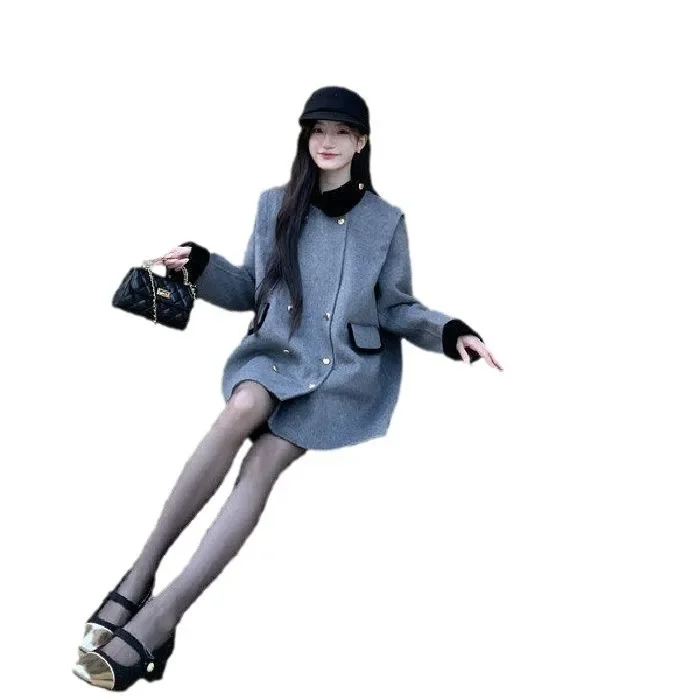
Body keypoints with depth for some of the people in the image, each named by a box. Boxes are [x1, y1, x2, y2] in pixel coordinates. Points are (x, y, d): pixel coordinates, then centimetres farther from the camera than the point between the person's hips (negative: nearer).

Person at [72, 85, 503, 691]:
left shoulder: (386, 220, 4)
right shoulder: (276, 205, 9)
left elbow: (395, 309, 9)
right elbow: (250, 292, 13)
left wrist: (449, 333, -8)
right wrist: (201, 266, -5)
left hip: (349, 370, -1)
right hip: (277, 352, 2)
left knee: (263, 463, -27)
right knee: (242, 409, -35)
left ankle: (162, 614, -31)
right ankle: (143, 569, -29)